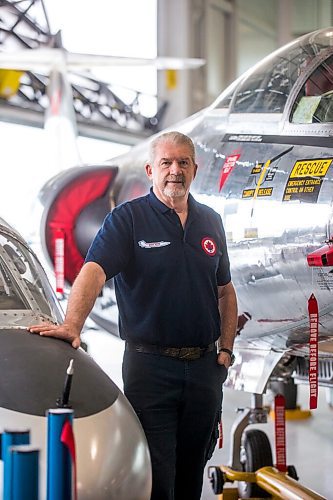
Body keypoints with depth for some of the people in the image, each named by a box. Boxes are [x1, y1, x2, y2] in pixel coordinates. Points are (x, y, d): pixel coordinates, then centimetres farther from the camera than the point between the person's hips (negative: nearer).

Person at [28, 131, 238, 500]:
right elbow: (93, 272, -20)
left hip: (204, 366, 5)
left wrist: (226, 348, 9)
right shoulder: (127, 218, -5)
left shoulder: (210, 222, 12)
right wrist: (71, 325, -36)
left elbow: (225, 291, 19)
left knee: (192, 470, 14)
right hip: (149, 363, -5)